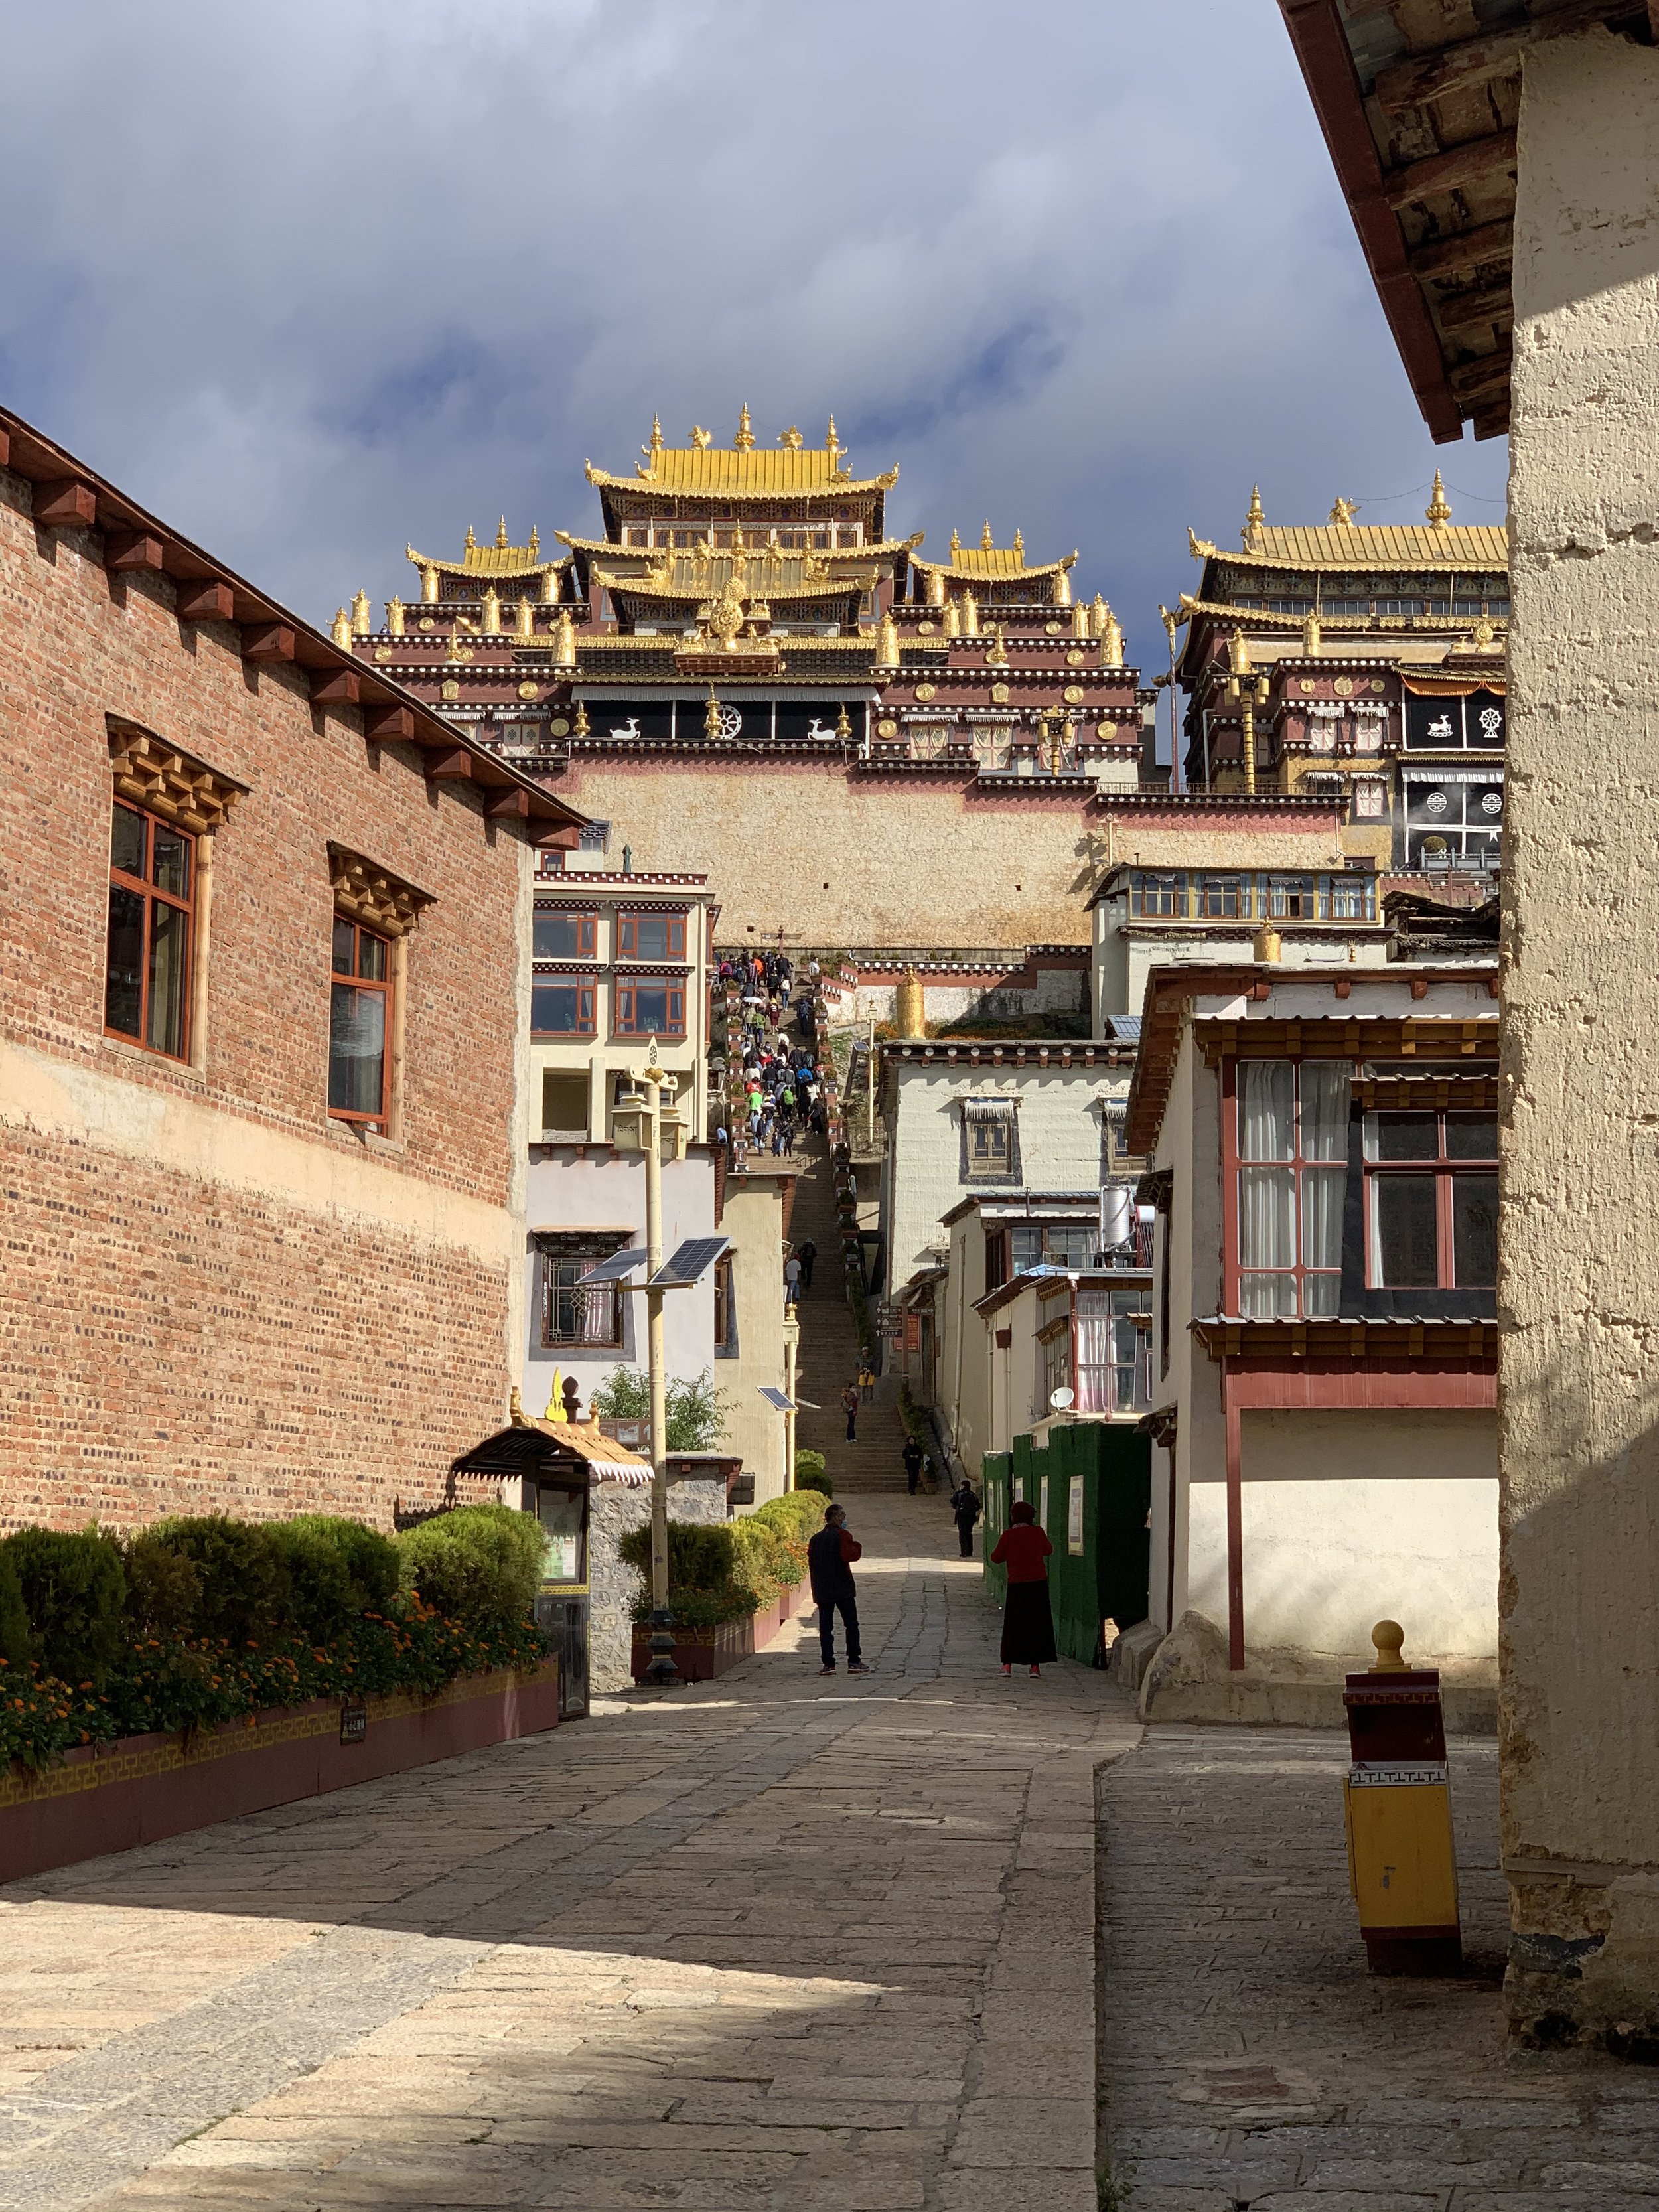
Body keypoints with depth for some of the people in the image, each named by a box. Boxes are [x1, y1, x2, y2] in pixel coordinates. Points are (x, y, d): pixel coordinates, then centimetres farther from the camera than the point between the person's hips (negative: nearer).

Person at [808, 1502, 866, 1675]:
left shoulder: (816, 1539, 11)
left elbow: (811, 1562, 13)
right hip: (843, 1589, -5)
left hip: (822, 1590, 5)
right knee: (851, 1624, 4)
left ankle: (828, 1664, -1)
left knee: (825, 1627, 4)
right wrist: (857, 1545, -1)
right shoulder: (841, 1535, -8)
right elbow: (850, 1555, -20)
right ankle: (854, 1661, 0)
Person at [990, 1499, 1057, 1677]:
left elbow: (996, 1558, -1)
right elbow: (1048, 1550, 12)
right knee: (1037, 1624, 8)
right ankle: (1035, 1666, 6)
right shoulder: (1037, 1532, -3)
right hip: (1038, 1583, 1)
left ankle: (1008, 1665, 0)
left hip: (1017, 1584, -1)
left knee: (1013, 1625, 7)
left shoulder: (1008, 1536, -6)